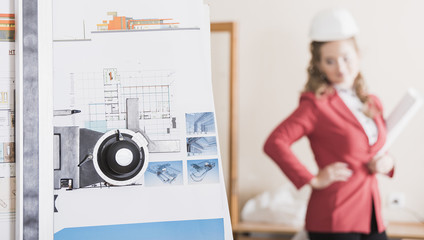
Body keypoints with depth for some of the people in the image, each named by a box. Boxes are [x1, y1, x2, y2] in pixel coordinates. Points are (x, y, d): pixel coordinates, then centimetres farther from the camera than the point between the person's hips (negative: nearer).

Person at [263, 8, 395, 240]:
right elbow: (274, 143, -21)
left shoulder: (372, 104, 11)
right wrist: (312, 180, -17)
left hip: (372, 217, 7)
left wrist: (387, 162, 3)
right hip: (334, 221, -7)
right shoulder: (317, 104, -10)